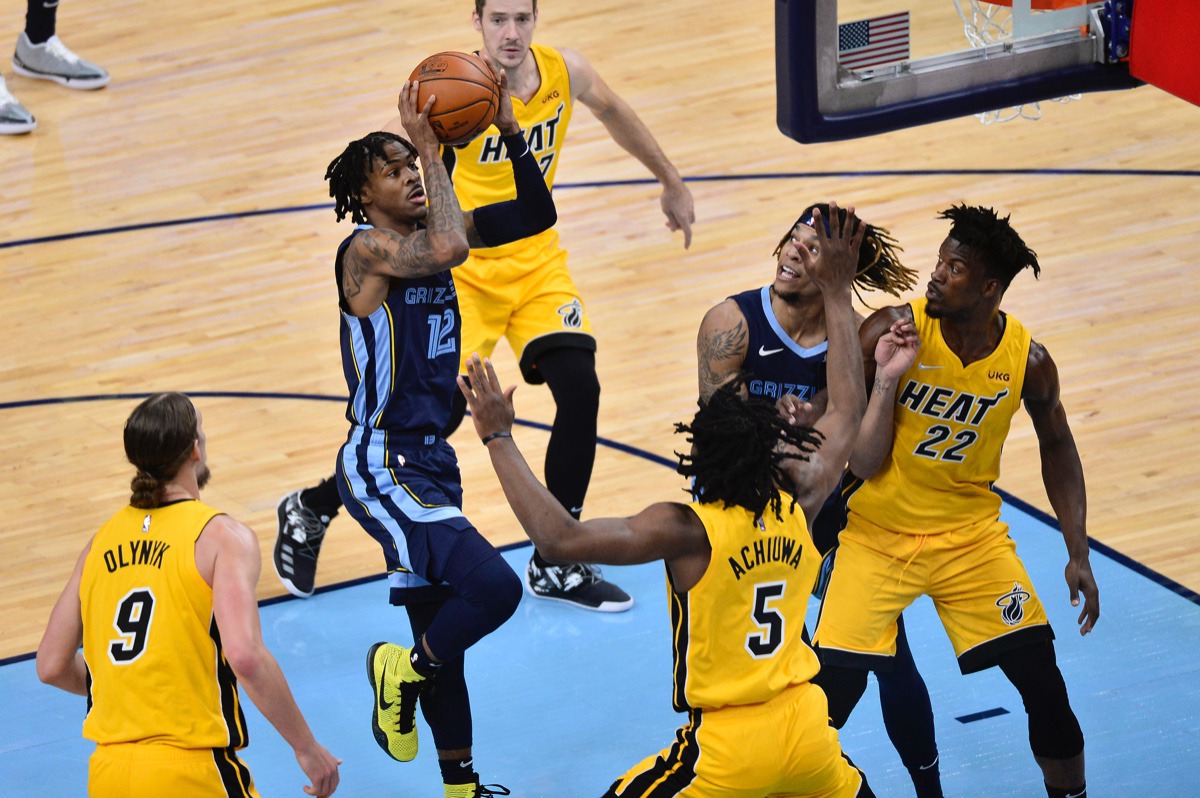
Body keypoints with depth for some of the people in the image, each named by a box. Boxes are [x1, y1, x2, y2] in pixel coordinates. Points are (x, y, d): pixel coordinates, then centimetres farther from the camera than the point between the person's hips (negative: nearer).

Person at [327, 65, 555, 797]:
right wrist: (430, 147, -25)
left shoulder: (426, 233, 9)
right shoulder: (366, 248, -15)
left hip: (429, 461, 9)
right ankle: (403, 673, 2)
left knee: (442, 624, 17)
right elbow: (447, 250, -34)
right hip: (384, 467, -9)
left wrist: (511, 133, -5)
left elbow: (536, 216, 9)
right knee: (494, 586, -23)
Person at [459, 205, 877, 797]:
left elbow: (561, 538, -27)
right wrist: (837, 294, 20)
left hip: (730, 750, -6)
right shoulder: (798, 506, -2)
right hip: (806, 727, 6)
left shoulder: (687, 530, -19)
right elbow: (848, 407, 14)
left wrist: (499, 438, -20)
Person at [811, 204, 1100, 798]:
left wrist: (1078, 554, 4)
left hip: (970, 533, 2)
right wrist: (887, 380, -31)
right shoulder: (893, 332, -18)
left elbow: (1056, 447, 8)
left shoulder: (1025, 359, -11)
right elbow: (863, 466, -17)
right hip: (879, 533, -2)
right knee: (830, 694, -9)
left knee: (1046, 690, -1)